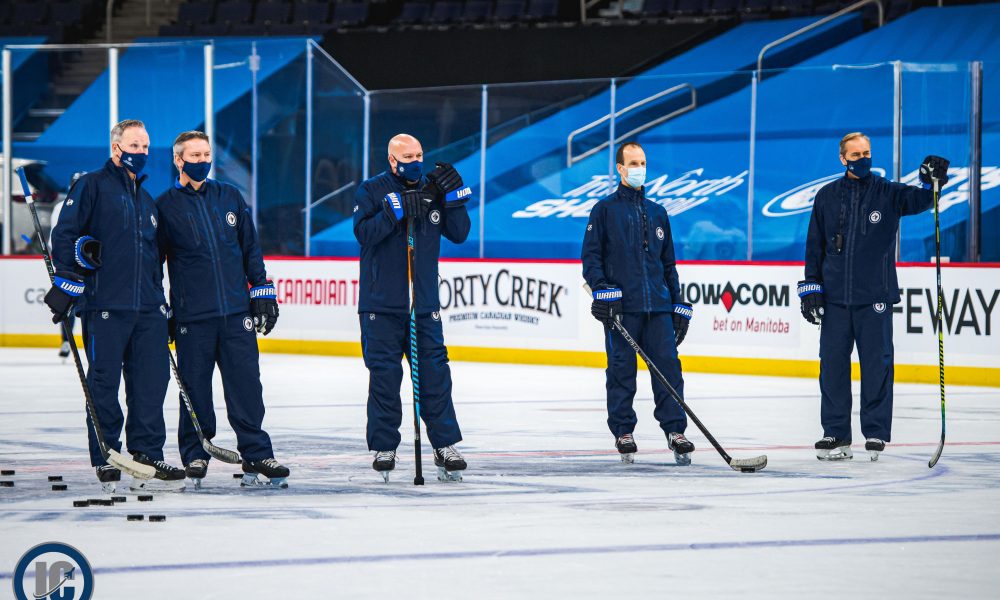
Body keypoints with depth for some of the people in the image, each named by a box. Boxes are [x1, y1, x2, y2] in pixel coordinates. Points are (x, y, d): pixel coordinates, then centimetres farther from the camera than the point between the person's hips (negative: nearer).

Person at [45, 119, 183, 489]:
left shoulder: (146, 199, 23)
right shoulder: (92, 187, 0)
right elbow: (64, 235, -6)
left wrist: (162, 303, 25)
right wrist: (67, 284, -12)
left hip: (148, 307, 6)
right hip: (104, 305, -6)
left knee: (152, 380, 2)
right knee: (104, 384, -1)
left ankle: (147, 453, 11)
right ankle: (105, 459, 6)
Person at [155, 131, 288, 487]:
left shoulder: (230, 197, 12)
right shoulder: (165, 206, 3)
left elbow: (250, 247, 16)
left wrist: (262, 292, 9)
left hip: (237, 311, 2)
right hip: (191, 317, -2)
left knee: (246, 384, -1)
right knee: (195, 388, 2)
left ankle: (257, 454, 4)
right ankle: (195, 456, 13)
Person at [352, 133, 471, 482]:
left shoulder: (431, 189, 9)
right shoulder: (372, 190, -1)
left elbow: (459, 234, 6)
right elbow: (364, 232, -15)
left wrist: (453, 197, -7)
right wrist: (398, 210, -24)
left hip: (424, 304, 3)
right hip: (381, 304, -3)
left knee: (434, 372, 1)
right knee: (384, 376, 0)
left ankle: (446, 446, 6)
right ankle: (383, 448, 9)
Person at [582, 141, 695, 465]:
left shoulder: (657, 213, 18)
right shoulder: (605, 210, 5)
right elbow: (591, 256, 0)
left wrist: (679, 307, 16)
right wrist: (601, 290, -15)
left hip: (658, 306, 3)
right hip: (621, 307, -3)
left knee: (668, 366, -4)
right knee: (621, 371, 0)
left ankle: (675, 430, 0)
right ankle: (623, 433, 8)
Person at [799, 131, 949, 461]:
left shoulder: (887, 193, 2)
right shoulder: (827, 197, 8)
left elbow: (917, 201, -15)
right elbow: (814, 245, 11)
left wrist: (930, 181, -36)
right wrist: (810, 287, 6)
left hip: (874, 297, -2)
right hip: (834, 296, 2)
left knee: (877, 364, -1)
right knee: (832, 363, 3)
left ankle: (876, 433, 7)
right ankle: (836, 434, 10)